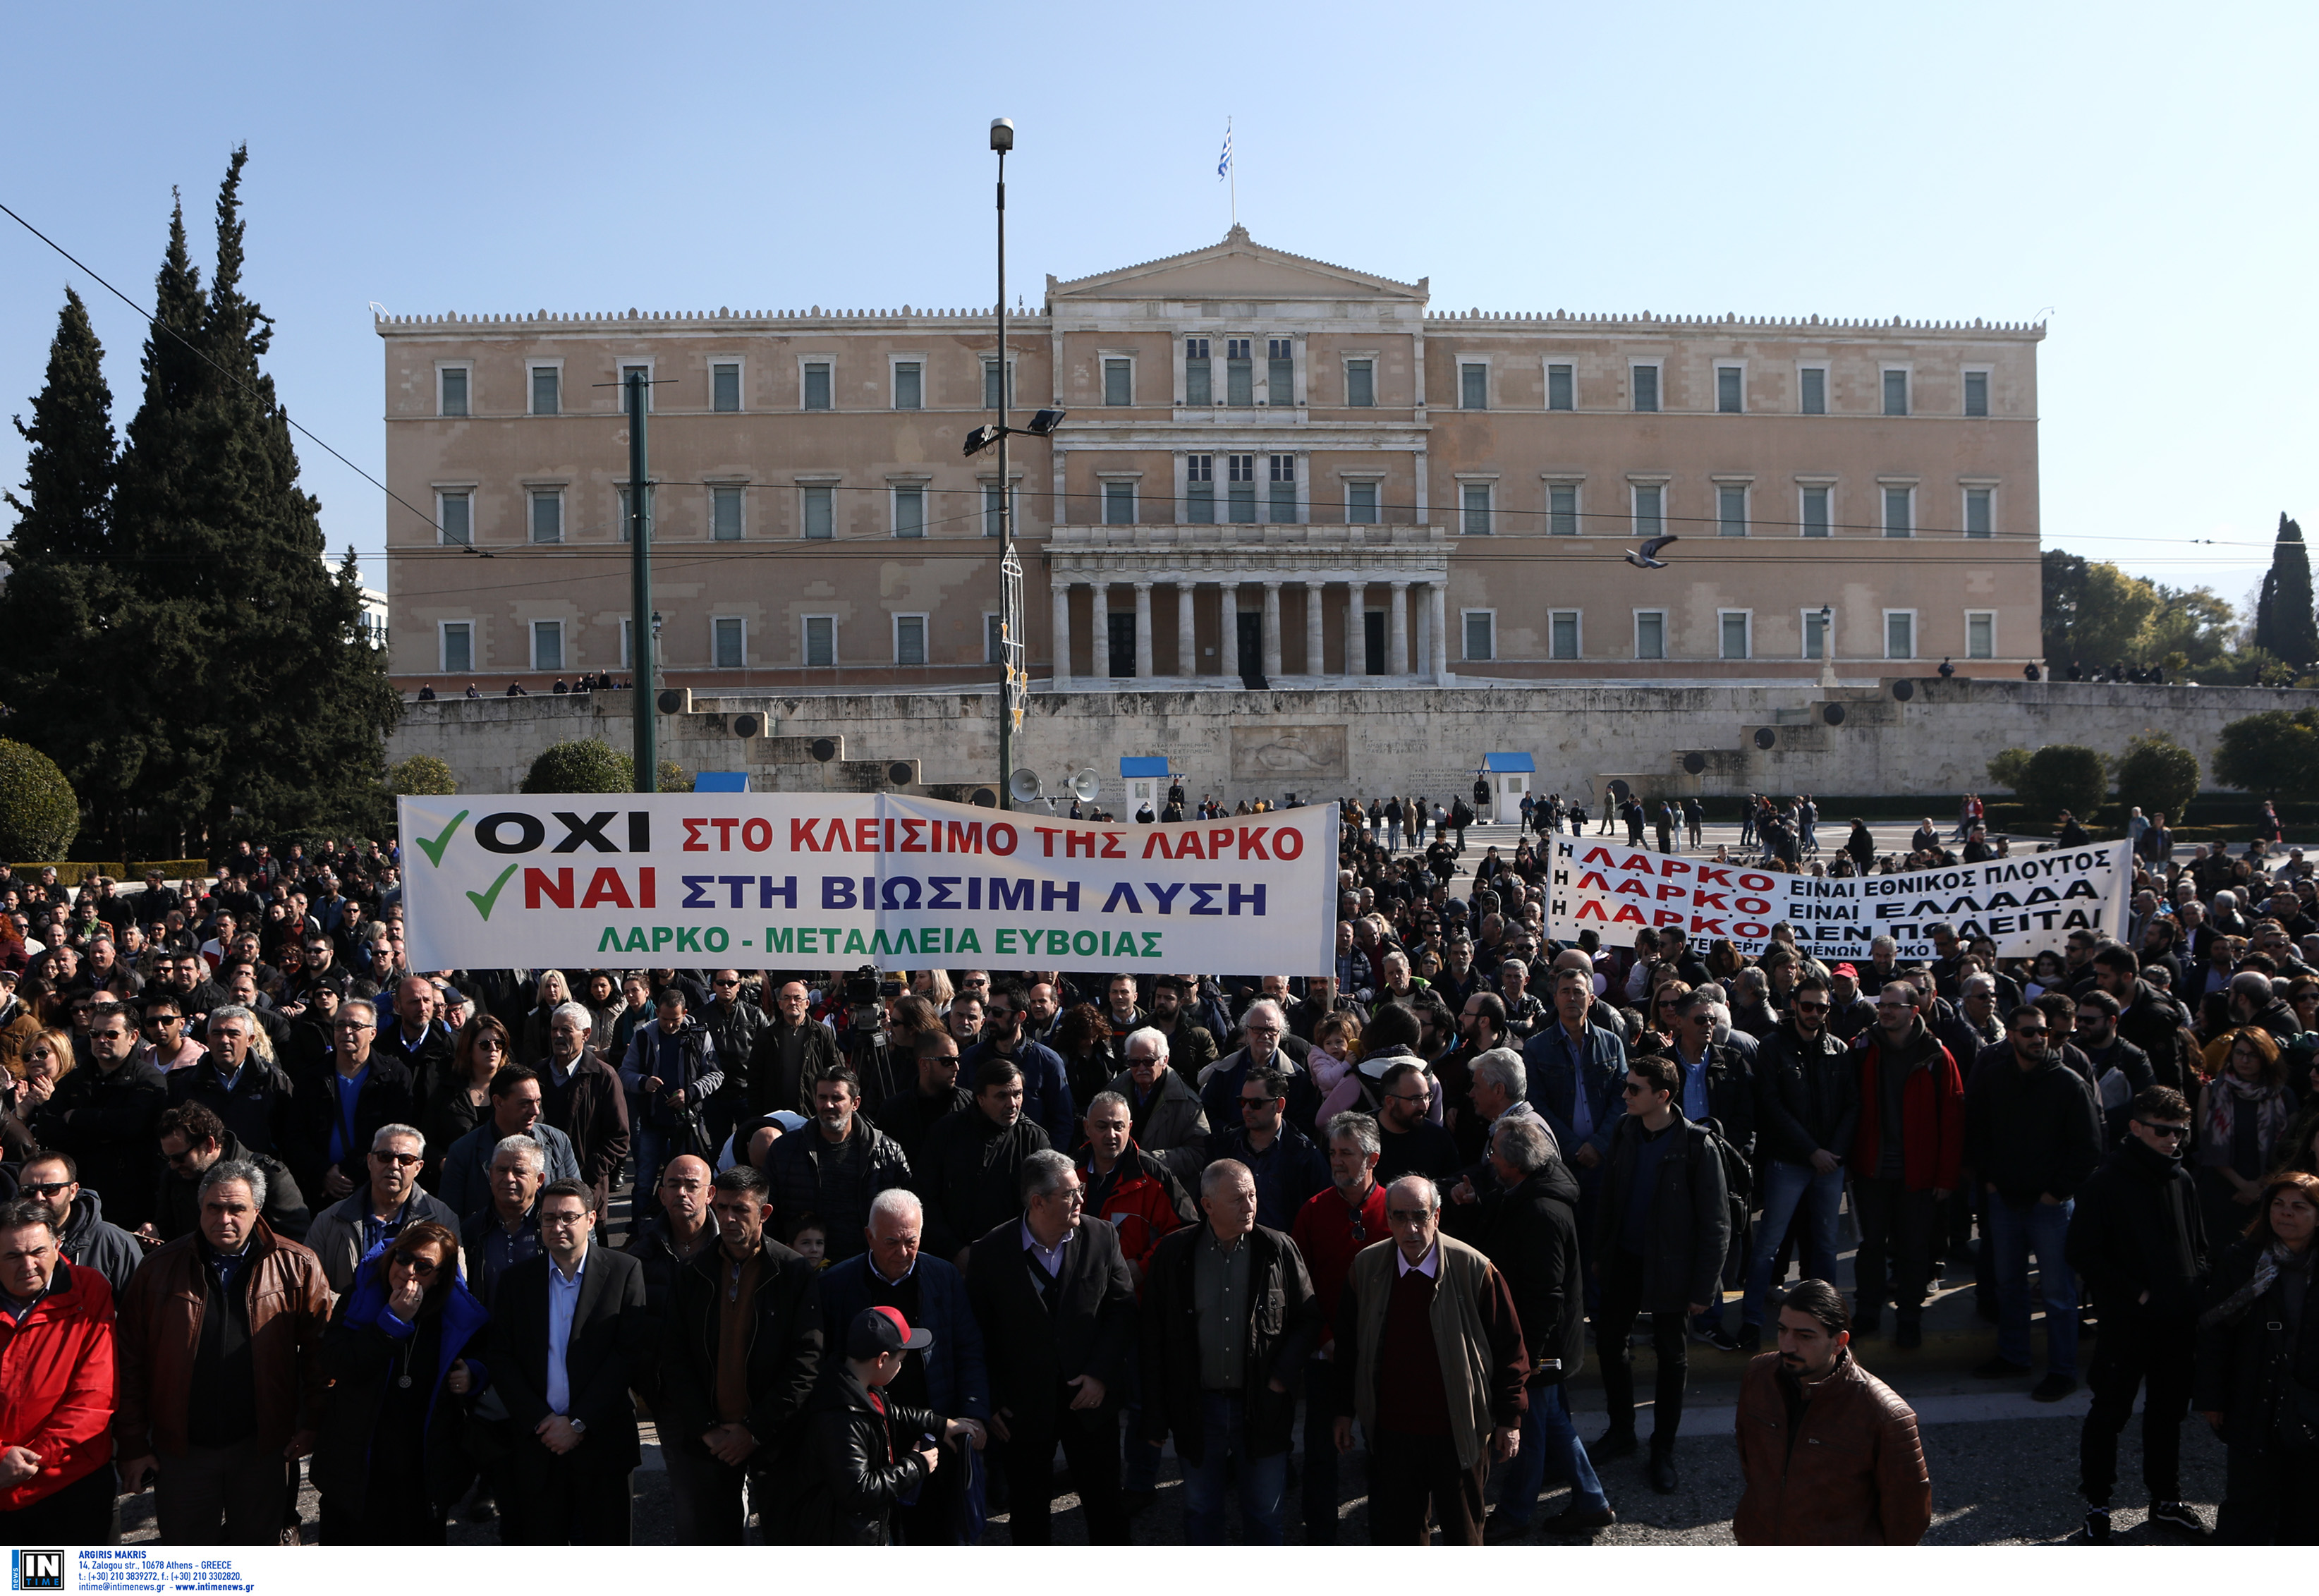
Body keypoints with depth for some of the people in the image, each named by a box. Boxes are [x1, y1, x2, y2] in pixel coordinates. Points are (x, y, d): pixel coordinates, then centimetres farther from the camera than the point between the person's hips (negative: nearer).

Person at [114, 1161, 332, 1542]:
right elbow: (131, 1360, 0)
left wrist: (311, 1424, -6)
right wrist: (132, 1445, -2)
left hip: (262, 1447, 0)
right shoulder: (160, 1267, -2)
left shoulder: (297, 1267, -5)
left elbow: (319, 1350, -2)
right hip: (181, 1449, 1)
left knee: (258, 1544, 14)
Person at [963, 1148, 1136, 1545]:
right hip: (1023, 1406, -1)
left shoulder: (1101, 1238, -6)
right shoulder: (991, 1252, -11)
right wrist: (989, 1403, -7)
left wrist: (1102, 1374, -11)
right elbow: (978, 1334, -4)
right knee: (1028, 1510, 15)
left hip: (1091, 1398, 1)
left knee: (1105, 1501, 14)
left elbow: (1122, 1310, -2)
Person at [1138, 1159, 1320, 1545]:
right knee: (1201, 1512, 15)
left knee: (1264, 1513, 12)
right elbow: (1154, 1338, -1)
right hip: (1198, 1407, 0)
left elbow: (1309, 1318, 3)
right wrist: (1155, 1418, -2)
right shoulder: (1173, 1253, -5)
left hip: (1262, 1407, 0)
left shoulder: (1278, 1249, -5)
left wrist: (1283, 1375, -9)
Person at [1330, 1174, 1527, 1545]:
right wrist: (1345, 1412, 10)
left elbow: (1509, 1348, -4)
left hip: (1458, 1431, -2)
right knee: (1394, 1532, 10)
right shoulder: (1367, 1267, -2)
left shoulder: (1474, 1269, -12)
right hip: (1391, 1431, 2)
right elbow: (1348, 1345, 9)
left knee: (1464, 1530, 12)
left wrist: (1508, 1418, -3)